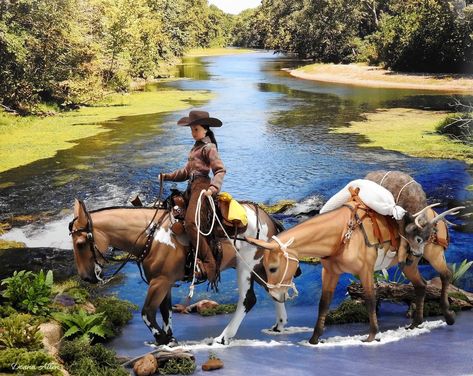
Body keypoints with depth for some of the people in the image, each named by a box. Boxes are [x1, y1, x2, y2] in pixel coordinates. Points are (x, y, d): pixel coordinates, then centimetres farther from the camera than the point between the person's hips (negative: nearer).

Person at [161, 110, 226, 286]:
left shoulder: (209, 147, -3)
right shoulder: (196, 147, 26)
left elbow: (220, 170, -14)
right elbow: (186, 171, 31)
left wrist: (213, 187, -30)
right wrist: (168, 176, 21)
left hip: (202, 186, -10)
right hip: (192, 187, 10)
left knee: (190, 223, -24)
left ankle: (209, 263, -25)